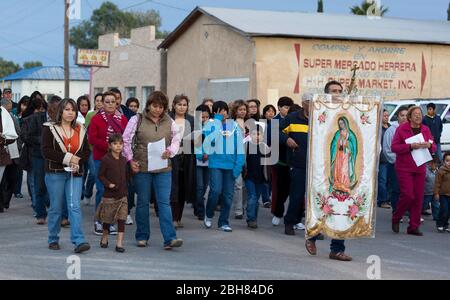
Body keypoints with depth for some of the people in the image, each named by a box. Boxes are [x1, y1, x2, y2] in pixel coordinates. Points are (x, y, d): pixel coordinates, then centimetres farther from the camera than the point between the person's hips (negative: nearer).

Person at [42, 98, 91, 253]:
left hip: (75, 173, 2)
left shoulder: (81, 130, 12)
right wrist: (68, 158, -15)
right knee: (56, 207, 4)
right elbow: (46, 151, -9)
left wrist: (78, 162, -9)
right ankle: (53, 239, 19)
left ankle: (79, 241, -15)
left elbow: (86, 152, 12)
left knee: (75, 206, -9)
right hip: (55, 173, -2)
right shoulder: (49, 128, 1)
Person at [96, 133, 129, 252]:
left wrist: (126, 188, 11)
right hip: (109, 195, -3)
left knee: (121, 219, -4)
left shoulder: (124, 160, 7)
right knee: (107, 219, 9)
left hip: (122, 195, 3)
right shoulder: (106, 159, -7)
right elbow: (101, 175, -5)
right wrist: (108, 184, -17)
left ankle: (120, 243, -3)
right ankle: (104, 238, 32)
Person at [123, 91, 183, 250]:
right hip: (141, 167, -1)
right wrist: (130, 160, -3)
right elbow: (126, 141, 4)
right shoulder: (137, 120, 1)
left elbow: (176, 140, 12)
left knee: (164, 202, -5)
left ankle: (169, 238, -9)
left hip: (163, 168, 1)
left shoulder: (170, 122, 8)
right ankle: (142, 237, 18)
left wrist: (170, 151, -9)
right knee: (143, 202, 7)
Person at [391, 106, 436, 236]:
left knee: (418, 198, 2)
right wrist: (410, 146, -22)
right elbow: (394, 147, -10)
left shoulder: (425, 129, 10)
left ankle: (414, 227, 11)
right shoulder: (401, 129, -5)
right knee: (408, 195, -12)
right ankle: (396, 219, 13)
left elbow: (433, 147, 15)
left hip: (420, 168, 5)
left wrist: (429, 145, -10)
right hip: (404, 168, -5)